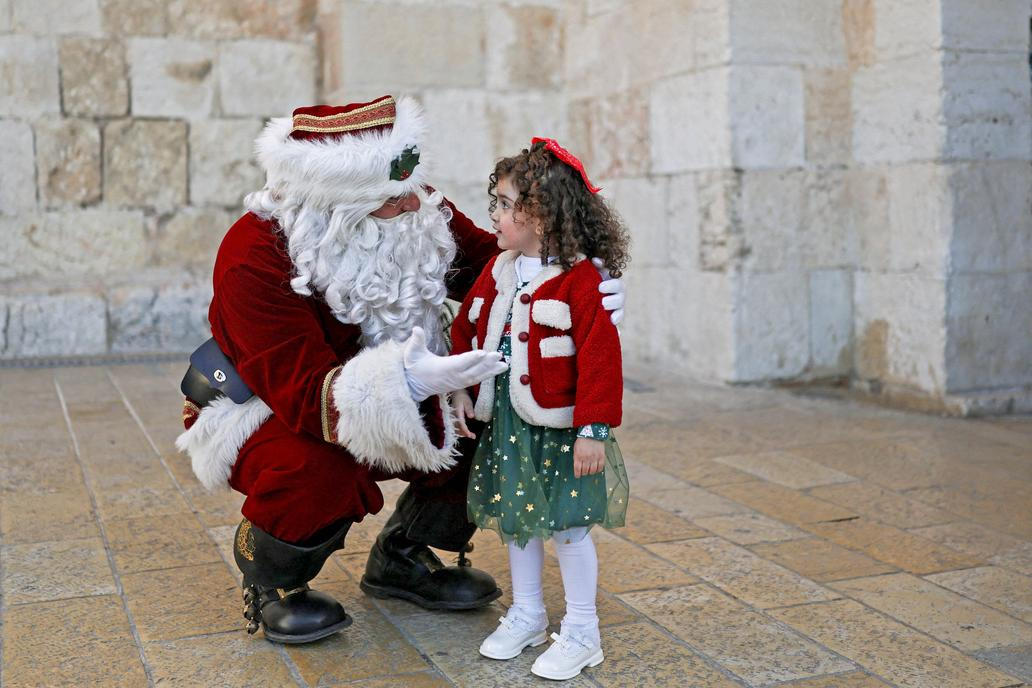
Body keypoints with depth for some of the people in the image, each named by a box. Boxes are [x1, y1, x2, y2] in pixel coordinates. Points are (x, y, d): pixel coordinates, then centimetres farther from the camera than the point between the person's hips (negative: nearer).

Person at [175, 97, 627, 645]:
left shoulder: (418, 212, -15)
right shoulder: (255, 257, -32)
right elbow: (302, 393, -38)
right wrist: (404, 384, -55)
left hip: (392, 405, 6)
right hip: (260, 413, -6)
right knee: (321, 475, -38)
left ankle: (399, 559, 12)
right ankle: (267, 582, -2)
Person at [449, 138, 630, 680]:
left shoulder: (581, 281, -15)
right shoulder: (497, 272, 7)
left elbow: (600, 359, -18)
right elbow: (465, 330, 15)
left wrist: (593, 430, -20)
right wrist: (459, 391, 8)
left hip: (559, 427, -7)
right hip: (505, 422, 7)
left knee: (567, 524, 0)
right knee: (514, 517, 16)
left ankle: (581, 633, 15)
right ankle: (527, 615, 32)